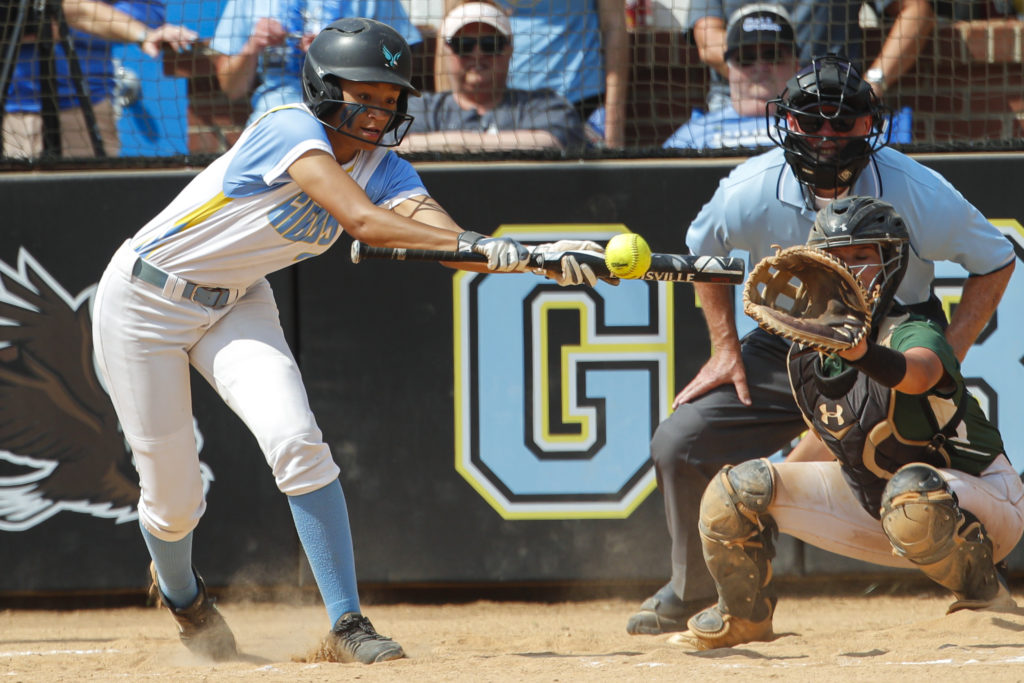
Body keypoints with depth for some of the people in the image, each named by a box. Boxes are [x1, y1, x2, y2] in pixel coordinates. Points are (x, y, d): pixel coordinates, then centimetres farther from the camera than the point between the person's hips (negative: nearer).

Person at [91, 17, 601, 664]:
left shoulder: (384, 168, -8)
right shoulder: (293, 131, -28)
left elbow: (443, 236, -23)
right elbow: (362, 221, -41)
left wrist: (539, 258, -41)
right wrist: (475, 244, -50)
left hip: (237, 305, 5)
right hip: (144, 299, -5)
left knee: (296, 441, -19)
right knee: (172, 493, 0)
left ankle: (347, 625, -16)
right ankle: (179, 590, 35)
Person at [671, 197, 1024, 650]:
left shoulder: (916, 335, -26)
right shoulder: (804, 357, -5)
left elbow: (917, 373, -52)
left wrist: (862, 352, -71)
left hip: (982, 499, -7)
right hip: (873, 502, 7)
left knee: (913, 490, -42)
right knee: (736, 491, -3)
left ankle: (985, 596, -14)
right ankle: (743, 617, 20)